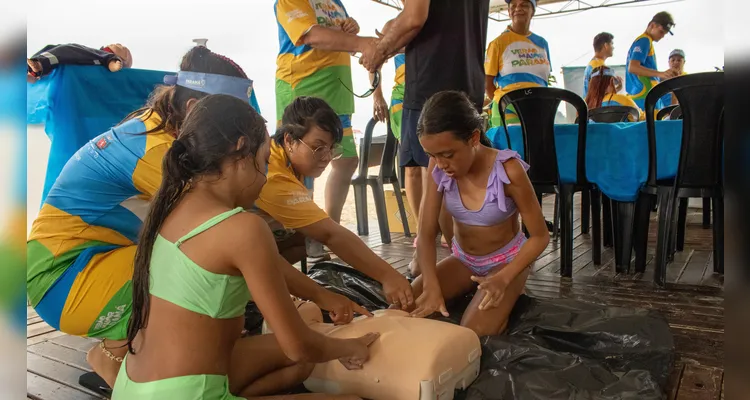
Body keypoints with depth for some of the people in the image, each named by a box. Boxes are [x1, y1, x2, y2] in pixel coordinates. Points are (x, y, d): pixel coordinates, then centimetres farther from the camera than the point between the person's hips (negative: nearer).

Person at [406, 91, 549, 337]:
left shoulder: (508, 170, -29)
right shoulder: (438, 167, -17)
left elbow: (540, 237, -18)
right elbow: (426, 233, -15)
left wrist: (503, 279, -31)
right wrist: (431, 285, -31)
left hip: (506, 261, -4)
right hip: (462, 259, 5)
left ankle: (509, 297, 4)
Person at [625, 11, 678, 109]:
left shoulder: (643, 41, 25)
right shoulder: (644, 41, -6)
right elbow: (632, 67, -21)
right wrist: (661, 74, -28)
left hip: (640, 98, 10)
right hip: (645, 98, -10)